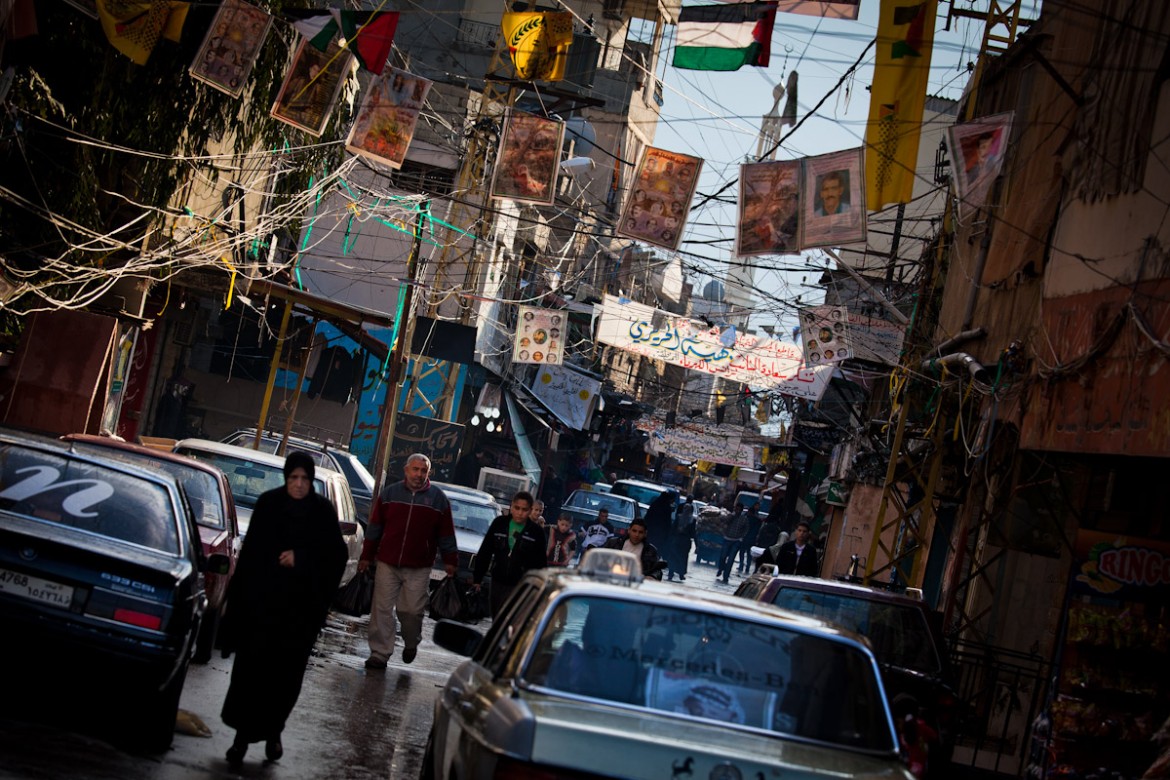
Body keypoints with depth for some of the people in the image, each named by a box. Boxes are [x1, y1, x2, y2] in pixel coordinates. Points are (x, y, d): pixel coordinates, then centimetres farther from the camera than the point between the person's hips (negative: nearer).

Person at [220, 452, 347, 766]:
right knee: (251, 668, -2)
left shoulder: (323, 511, 0)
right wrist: (238, 596, -3)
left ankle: (272, 730, 25)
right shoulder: (268, 504, 0)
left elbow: (337, 555, -1)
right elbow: (250, 551, 0)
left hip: (300, 607, 0)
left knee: (285, 674, 5)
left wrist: (300, 559, -15)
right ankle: (242, 734, 7)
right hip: (261, 601, 0)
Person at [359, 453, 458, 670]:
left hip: (418, 569, -1)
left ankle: (411, 644, 28)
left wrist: (450, 561, 5)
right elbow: (374, 528, 8)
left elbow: (446, 534, 6)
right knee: (382, 610, 0)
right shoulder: (389, 493, 5)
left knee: (412, 610, 0)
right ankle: (379, 653, 5)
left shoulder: (438, 499, 2)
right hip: (387, 564, 1)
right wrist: (366, 556, 7)